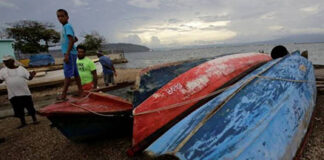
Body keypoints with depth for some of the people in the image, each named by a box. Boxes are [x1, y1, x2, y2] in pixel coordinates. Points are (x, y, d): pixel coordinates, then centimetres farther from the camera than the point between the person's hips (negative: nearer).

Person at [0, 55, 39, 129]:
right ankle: (23, 122, 25)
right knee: (18, 110, 10)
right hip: (13, 95, 2)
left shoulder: (21, 69, -1)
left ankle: (34, 119, 19)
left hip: (25, 93, -2)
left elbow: (29, 77, -1)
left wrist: (32, 74, -22)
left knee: (30, 107, 5)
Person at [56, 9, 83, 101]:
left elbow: (71, 40, -19)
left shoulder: (67, 26, -8)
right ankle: (80, 91, 16)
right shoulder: (64, 27, 20)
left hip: (70, 53, -10)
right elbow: (75, 39, 31)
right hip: (70, 53, 10)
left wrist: (67, 54, -23)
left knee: (68, 74, -9)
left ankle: (63, 95, -6)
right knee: (75, 73, 11)